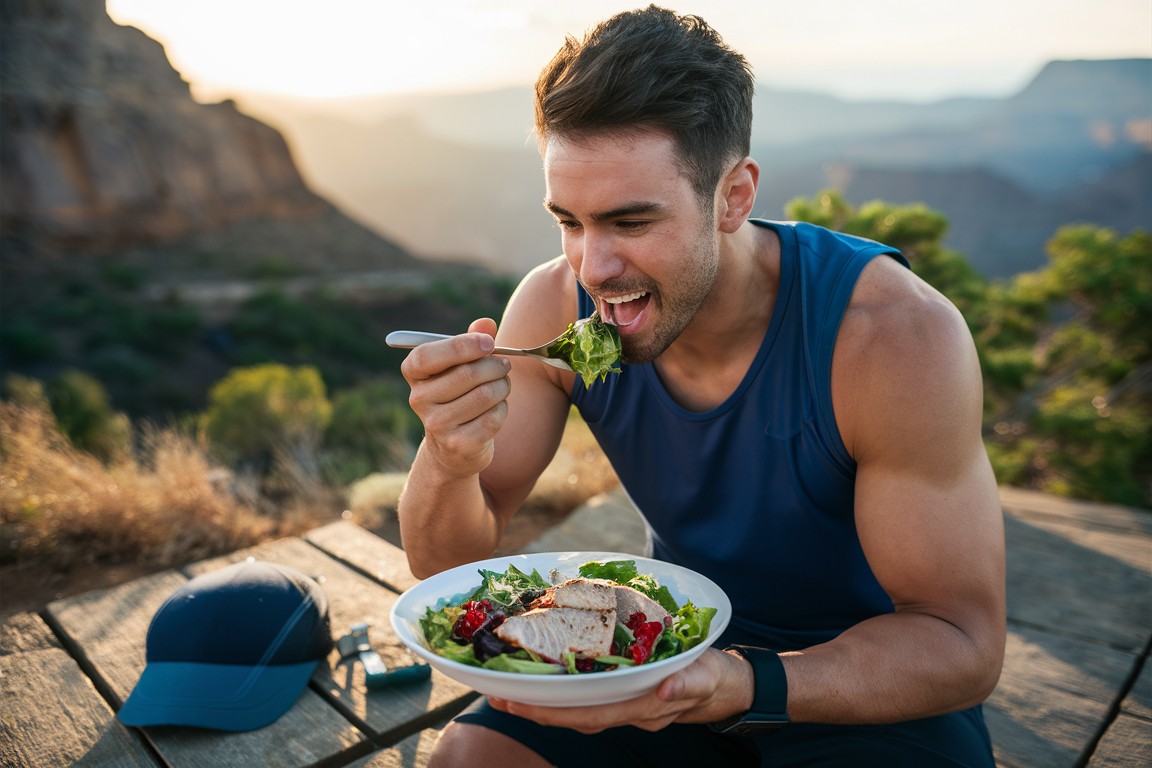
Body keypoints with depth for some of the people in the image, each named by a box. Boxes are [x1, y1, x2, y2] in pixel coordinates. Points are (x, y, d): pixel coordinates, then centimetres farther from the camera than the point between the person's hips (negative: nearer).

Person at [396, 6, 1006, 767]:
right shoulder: (557, 307, -16)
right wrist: (451, 458, -34)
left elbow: (962, 646, -22)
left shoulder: (896, 335, -28)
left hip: (878, 683, -2)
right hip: (681, 642, 3)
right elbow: (450, 566, -11)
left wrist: (738, 686, -38)